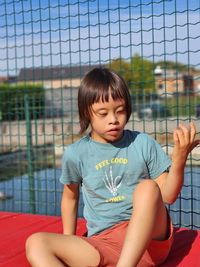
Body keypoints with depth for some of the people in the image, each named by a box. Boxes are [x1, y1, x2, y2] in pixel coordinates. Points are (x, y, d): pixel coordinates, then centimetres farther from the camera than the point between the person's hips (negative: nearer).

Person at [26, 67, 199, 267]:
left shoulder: (143, 144, 3)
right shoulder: (75, 154, 5)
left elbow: (168, 196, 5)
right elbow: (70, 198, 21)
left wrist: (179, 159, -11)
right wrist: (69, 247, 17)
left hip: (150, 237, -1)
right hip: (103, 246, 1)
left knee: (147, 187, -30)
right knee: (35, 244, -22)